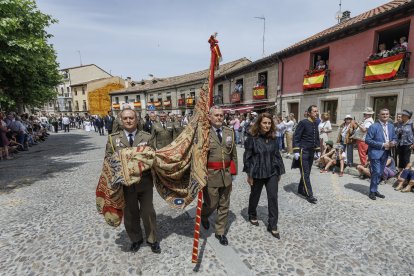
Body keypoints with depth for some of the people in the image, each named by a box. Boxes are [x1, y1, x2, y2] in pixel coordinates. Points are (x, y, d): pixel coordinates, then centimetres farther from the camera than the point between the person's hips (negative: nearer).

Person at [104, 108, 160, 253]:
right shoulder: (113, 138, 2)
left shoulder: (147, 137, 1)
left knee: (148, 212, 12)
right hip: (125, 183, 1)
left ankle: (152, 240, 34)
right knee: (130, 214, 16)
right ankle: (136, 239, 40)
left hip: (144, 182, 0)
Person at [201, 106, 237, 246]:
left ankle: (220, 232, 34)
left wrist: (233, 171, 7)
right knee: (211, 204, 7)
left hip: (226, 174, 5)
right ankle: (204, 215, 43)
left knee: (224, 206, 14)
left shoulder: (229, 132, 5)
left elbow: (234, 154, 10)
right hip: (210, 175, -4)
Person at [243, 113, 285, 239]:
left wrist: (279, 171, 9)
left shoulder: (272, 138, 1)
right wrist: (249, 174, -10)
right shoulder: (252, 138, -12)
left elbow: (277, 155, 8)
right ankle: (252, 216, 42)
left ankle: (273, 226, 17)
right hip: (257, 173, -3)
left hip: (272, 173, 3)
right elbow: (247, 157, -9)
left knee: (273, 198, 2)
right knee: (255, 196, 16)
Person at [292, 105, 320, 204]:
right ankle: (309, 194, 2)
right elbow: (296, 137, -14)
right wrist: (296, 151, -19)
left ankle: (301, 190, 28)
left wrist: (318, 150, 15)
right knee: (305, 173, -3)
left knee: (307, 172, 14)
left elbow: (317, 138, 19)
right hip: (303, 151, -8)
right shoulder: (303, 122, -12)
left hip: (311, 152, 8)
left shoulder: (316, 124, 10)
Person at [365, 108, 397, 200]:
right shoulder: (374, 126, -10)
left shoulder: (391, 126, 10)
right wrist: (382, 144, -17)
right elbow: (368, 140, -14)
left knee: (380, 173, 13)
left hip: (385, 153, 7)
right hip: (375, 153, -7)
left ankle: (375, 190, 26)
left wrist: (393, 143, -4)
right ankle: (372, 191, 5)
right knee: (376, 172, -8)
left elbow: (394, 138, 19)